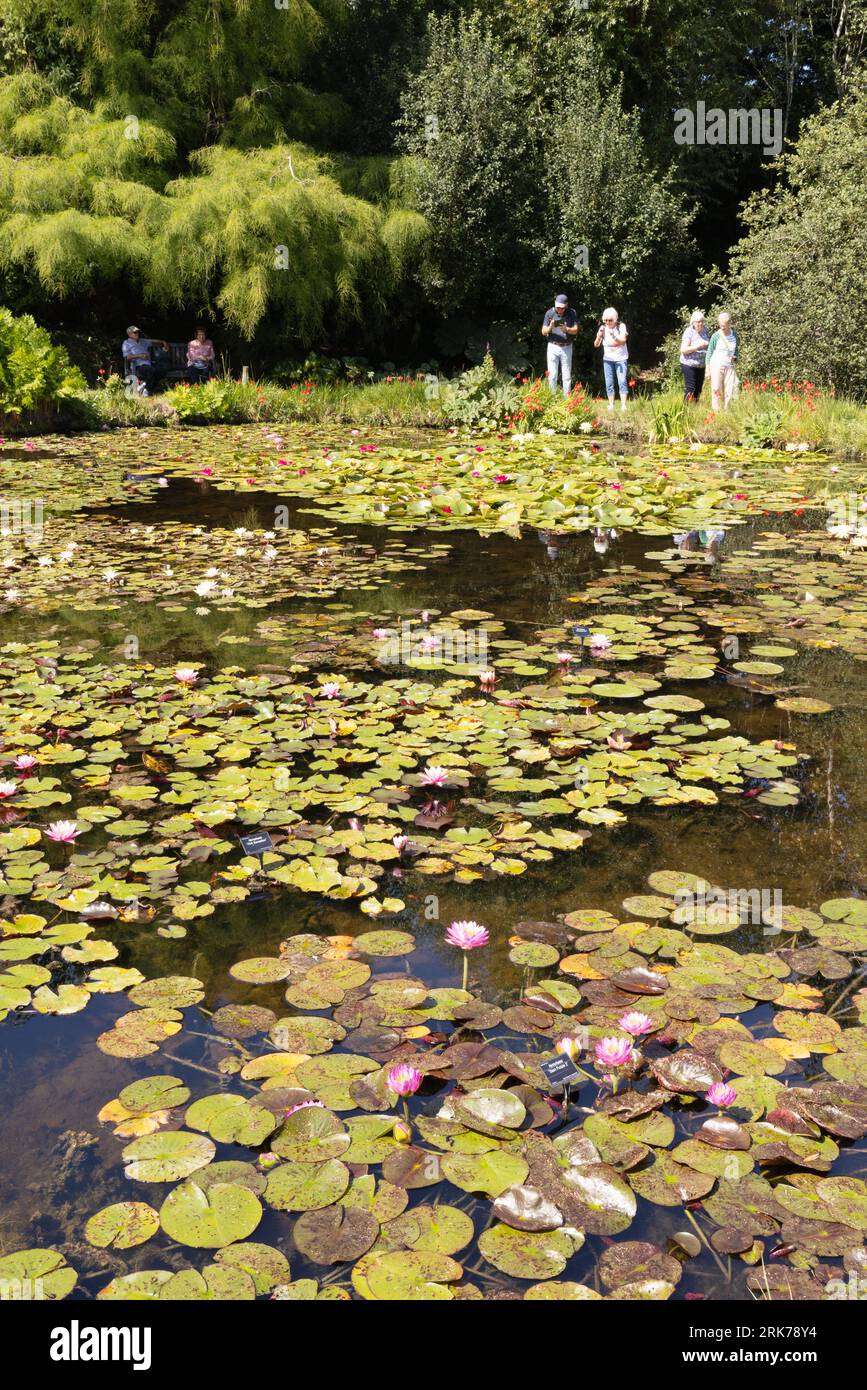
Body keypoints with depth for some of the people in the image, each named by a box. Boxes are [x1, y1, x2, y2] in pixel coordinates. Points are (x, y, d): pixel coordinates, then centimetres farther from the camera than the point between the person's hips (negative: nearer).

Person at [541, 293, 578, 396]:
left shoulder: (572, 313, -1)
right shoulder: (549, 313, -1)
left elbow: (575, 330, -3)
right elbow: (543, 332, 0)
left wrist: (566, 329, -24)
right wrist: (550, 327, -23)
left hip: (567, 348, 0)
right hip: (553, 347, 0)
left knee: (567, 377, 2)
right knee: (552, 376, -3)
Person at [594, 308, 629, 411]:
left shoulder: (621, 326, -6)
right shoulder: (603, 328, 1)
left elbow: (623, 341, -15)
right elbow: (596, 345, -1)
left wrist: (614, 335, -32)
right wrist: (599, 336, -22)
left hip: (621, 359, -3)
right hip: (607, 359, 3)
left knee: (622, 381, -11)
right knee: (609, 383, 2)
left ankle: (623, 405, -12)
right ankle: (611, 405, 7)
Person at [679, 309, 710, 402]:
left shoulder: (705, 329, 5)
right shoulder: (689, 332, -13)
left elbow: (709, 344, 23)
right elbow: (683, 350, -18)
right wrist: (697, 347, -29)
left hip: (701, 365, 6)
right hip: (689, 364, -6)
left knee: (698, 389, 10)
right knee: (690, 389, -9)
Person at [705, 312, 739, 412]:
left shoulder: (734, 336, 8)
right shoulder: (716, 336, -3)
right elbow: (709, 353, 1)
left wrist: (735, 358, -1)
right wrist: (708, 369, -3)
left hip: (729, 367, 3)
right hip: (716, 366, -3)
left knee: (729, 391, -3)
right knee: (717, 390, -6)